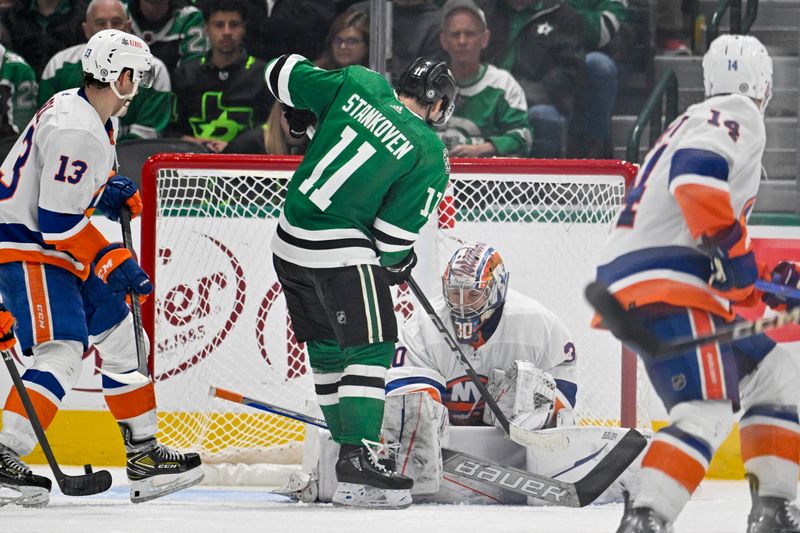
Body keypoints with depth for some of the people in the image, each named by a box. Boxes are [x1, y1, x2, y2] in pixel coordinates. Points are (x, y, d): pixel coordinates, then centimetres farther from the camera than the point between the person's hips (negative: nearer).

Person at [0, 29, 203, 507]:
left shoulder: (84, 112, 9)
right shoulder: (75, 132, -24)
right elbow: (58, 220, -26)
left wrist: (111, 194, 5)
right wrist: (114, 263, -22)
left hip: (58, 249, 11)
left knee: (119, 334, 13)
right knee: (63, 351, -21)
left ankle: (144, 454, 20)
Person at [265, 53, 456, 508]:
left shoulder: (360, 84, 4)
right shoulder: (430, 156, -7)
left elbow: (285, 75, 10)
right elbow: (396, 231, -8)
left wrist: (302, 111, 30)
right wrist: (398, 261, 13)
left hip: (290, 240, 7)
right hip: (342, 252, -7)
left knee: (328, 349, 16)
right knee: (371, 348, -4)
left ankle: (351, 449, 24)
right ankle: (357, 457, -14)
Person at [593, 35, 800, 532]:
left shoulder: (697, 121, 28)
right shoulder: (737, 117, -3)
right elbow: (696, 175, -24)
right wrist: (735, 255, -22)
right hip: (659, 282, -10)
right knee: (709, 411, -23)